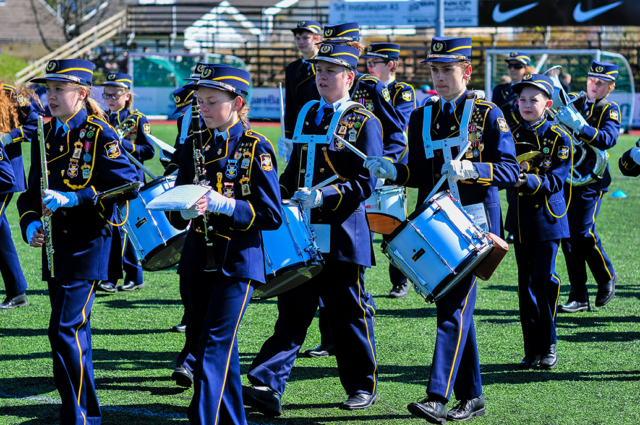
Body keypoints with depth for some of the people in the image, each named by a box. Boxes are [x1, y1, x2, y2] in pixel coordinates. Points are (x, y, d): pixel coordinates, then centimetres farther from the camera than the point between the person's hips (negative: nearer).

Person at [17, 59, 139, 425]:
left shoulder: (100, 135, -9)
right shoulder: (45, 136, 12)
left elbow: (125, 185, -16)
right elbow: (35, 189, 18)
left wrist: (70, 199, -21)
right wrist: (31, 224, -1)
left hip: (88, 245, -7)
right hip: (56, 246, 7)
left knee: (66, 330, -14)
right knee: (74, 333, 12)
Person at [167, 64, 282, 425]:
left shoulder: (256, 147, -6)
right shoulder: (194, 144, 9)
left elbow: (272, 215, -9)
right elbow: (177, 215, 12)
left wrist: (224, 205, -21)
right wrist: (185, 211, -12)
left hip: (239, 259, -6)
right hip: (200, 257, 6)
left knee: (215, 344, -13)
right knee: (216, 346, 12)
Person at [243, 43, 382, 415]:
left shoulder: (365, 123, -5)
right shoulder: (308, 117, 14)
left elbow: (365, 183, -11)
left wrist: (324, 197, -22)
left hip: (342, 236, -5)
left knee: (350, 314, 6)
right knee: (292, 311, -1)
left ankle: (364, 387, 20)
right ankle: (268, 387, -9)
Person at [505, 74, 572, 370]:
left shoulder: (559, 138, -3)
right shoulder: (513, 136, 9)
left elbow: (556, 180, -11)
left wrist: (529, 180, -27)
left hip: (547, 219, -4)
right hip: (520, 220, 4)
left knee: (544, 279, -8)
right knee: (526, 284, 5)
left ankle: (548, 346, 4)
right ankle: (532, 349, 10)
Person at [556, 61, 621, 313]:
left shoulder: (609, 110, -1)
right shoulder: (573, 102, 13)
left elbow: (608, 139, -19)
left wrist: (580, 125, -32)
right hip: (567, 177, 5)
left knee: (583, 232, -14)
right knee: (567, 235, 1)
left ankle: (607, 277, 13)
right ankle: (579, 297, 7)